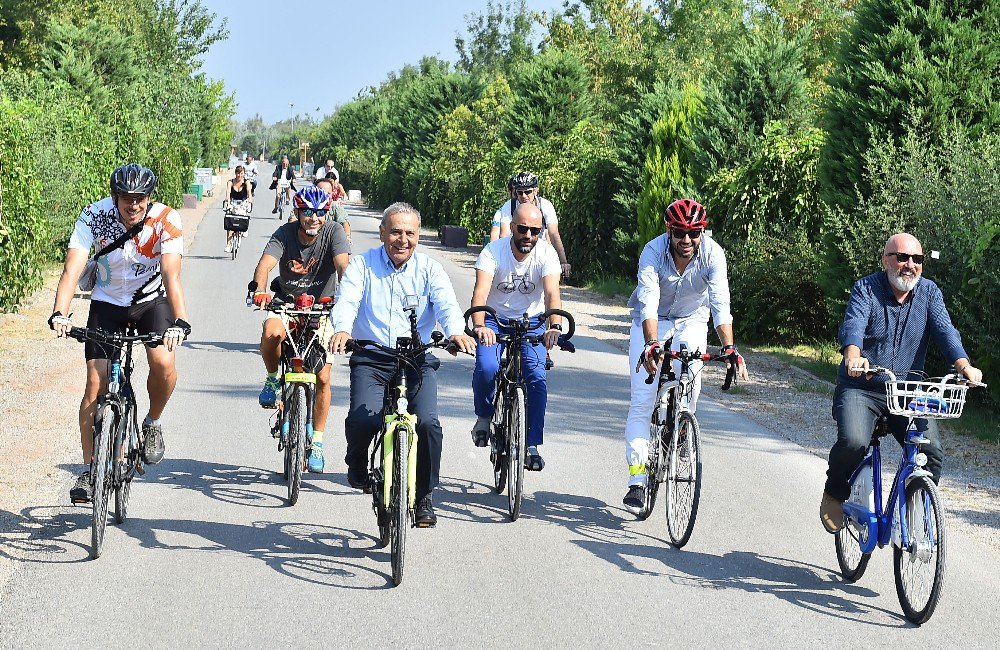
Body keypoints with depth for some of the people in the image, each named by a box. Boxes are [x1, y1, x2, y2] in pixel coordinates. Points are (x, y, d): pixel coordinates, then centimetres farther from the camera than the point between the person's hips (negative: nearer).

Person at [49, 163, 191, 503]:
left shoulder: (166, 220, -25)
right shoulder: (94, 216, -23)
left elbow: (171, 276, -33)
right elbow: (72, 268, -31)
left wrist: (179, 321, -48)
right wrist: (59, 313, -46)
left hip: (152, 300, -1)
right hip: (107, 301, 1)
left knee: (163, 363, -27)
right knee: (96, 383, -7)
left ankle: (152, 422, 4)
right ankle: (89, 469, 6)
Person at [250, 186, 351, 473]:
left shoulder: (333, 231, -15)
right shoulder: (285, 233, -15)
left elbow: (343, 265, -28)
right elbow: (265, 264, -29)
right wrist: (259, 291, -50)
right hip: (287, 304, 0)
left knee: (322, 378, -6)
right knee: (271, 333, -35)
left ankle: (316, 443, 10)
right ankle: (273, 379, -3)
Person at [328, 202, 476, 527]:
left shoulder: (429, 269, 7)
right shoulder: (362, 265, 6)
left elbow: (447, 304, -10)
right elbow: (347, 300, -11)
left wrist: (456, 331, -33)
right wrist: (342, 329, -34)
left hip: (418, 362, 1)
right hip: (371, 359, -1)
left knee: (427, 422, -21)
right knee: (362, 420, -24)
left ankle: (424, 497, 1)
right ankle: (357, 465, 12)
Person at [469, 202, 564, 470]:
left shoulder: (546, 254, -17)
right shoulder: (493, 251, -20)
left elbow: (552, 293, -30)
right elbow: (480, 292, -33)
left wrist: (555, 326, -49)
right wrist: (479, 326, -52)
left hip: (531, 322, 1)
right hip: (495, 320, -1)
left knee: (536, 376, -18)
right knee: (486, 368, -25)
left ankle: (531, 446, -7)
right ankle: (484, 416, 6)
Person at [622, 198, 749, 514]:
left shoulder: (713, 254, -25)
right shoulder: (653, 252, -28)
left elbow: (721, 305, -33)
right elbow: (648, 304, -38)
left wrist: (729, 349, -46)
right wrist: (651, 345, -53)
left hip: (691, 320, 1)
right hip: (652, 322, -1)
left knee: (691, 379, -23)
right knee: (641, 402, -10)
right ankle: (637, 481, -9)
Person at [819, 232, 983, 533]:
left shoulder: (929, 292, 4)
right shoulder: (866, 289, -6)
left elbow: (944, 329, -11)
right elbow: (853, 325, -24)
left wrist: (963, 364, -31)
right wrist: (853, 357, -46)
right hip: (860, 388, -3)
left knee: (932, 452, -15)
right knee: (853, 442, -27)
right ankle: (834, 495, 3)